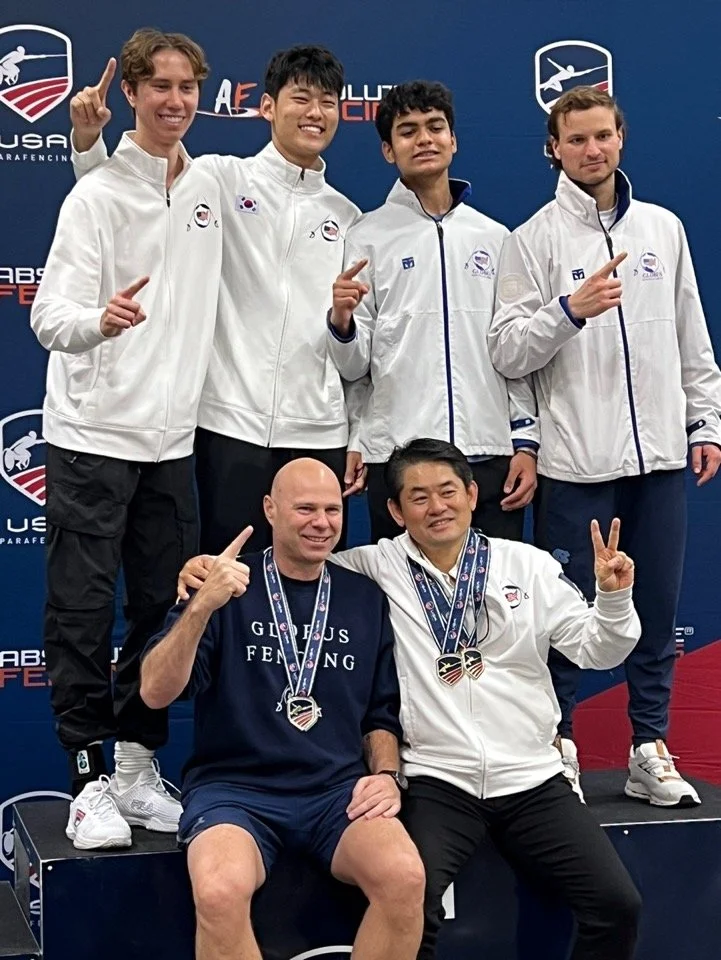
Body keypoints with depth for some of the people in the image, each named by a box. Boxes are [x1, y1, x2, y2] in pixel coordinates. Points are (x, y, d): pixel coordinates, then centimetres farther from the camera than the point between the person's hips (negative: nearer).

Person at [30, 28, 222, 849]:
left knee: (163, 609, 9)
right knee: (83, 611, -1)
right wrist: (100, 320, -35)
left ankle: (138, 768, 22)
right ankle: (89, 781, 8)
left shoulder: (208, 190, 9)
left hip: (172, 436, 6)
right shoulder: (98, 194, -9)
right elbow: (48, 316, -16)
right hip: (93, 433, -5)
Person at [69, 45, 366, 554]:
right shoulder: (221, 179, 3)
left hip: (321, 436, 3)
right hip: (233, 427, -3)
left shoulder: (347, 218, 12)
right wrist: (87, 140, -19)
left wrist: (359, 437, 11)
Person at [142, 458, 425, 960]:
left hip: (339, 790, 3)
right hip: (234, 787, -2)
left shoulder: (365, 599, 14)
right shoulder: (228, 586, 3)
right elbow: (156, 692, -9)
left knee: (405, 876, -29)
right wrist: (202, 606, -23)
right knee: (221, 892, -35)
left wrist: (386, 775, 1)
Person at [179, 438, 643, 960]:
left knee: (617, 905, -10)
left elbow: (598, 651, 8)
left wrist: (614, 597, -10)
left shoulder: (530, 566, 6)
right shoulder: (374, 570, 3)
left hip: (531, 779, 2)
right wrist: (214, 568, -13)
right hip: (436, 780, -2)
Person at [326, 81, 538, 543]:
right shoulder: (368, 236, 3)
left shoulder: (495, 238, 12)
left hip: (490, 454, 2)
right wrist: (341, 319, -19)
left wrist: (525, 443, 6)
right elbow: (352, 366, 2)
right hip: (398, 457, -2)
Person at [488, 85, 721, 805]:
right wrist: (568, 310, -21)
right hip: (576, 460, -4)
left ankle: (650, 749, 21)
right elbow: (505, 352, -8)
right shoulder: (533, 240, -1)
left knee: (658, 611, 9)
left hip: (661, 451, 4)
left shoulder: (663, 228, 11)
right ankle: (557, 751, 16)